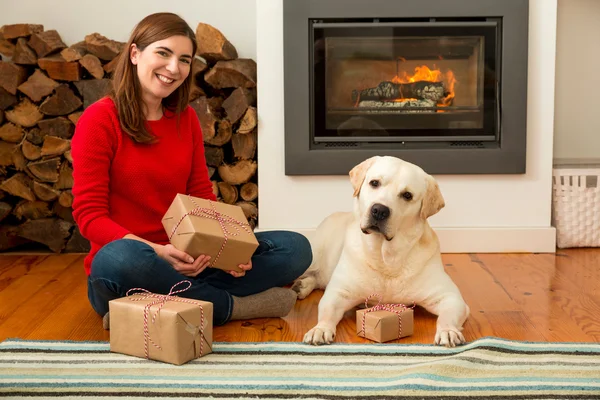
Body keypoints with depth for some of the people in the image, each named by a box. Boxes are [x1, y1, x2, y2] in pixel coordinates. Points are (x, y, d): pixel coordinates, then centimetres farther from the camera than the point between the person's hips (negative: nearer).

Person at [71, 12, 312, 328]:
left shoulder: (186, 118, 8)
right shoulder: (99, 119, -8)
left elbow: (203, 198, 9)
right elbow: (89, 214, -11)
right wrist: (156, 251, -26)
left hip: (187, 263, 5)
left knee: (296, 248, -8)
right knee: (119, 258, -42)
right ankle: (231, 305, -18)